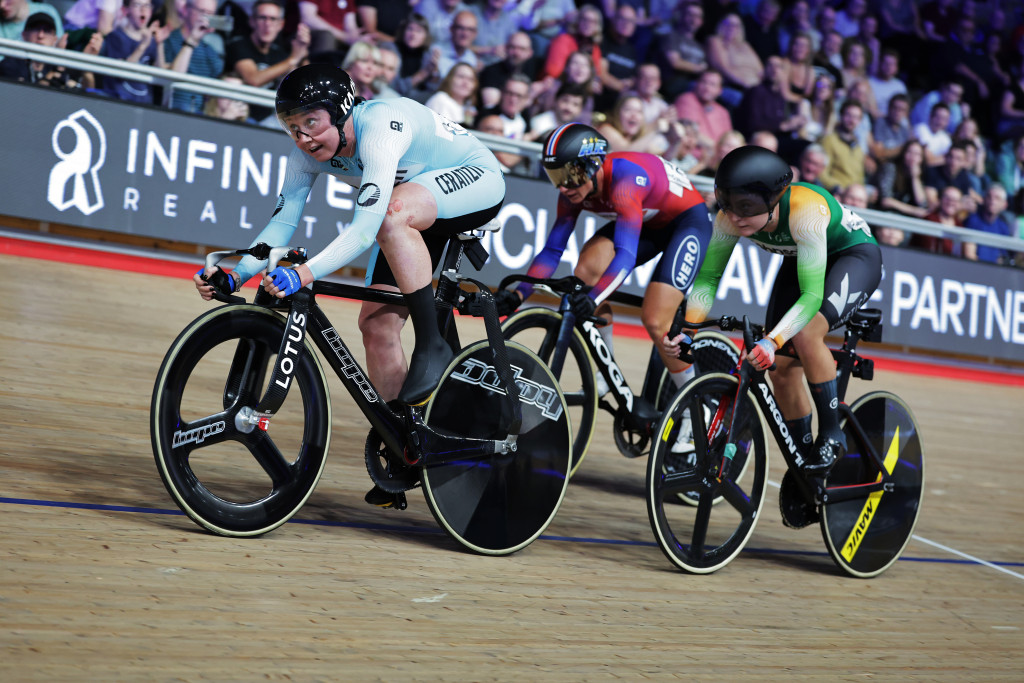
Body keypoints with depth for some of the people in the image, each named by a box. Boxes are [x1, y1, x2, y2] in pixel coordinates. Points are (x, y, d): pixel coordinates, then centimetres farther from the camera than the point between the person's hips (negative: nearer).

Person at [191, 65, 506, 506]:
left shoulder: (380, 125, -35)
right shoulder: (308, 152, -13)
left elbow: (365, 228, -45)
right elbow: (282, 222, -13)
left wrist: (304, 273, -55)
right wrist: (237, 275, -29)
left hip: (476, 181, -7)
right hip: (413, 215, 7)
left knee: (392, 214, -38)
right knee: (377, 323, -6)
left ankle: (432, 347, -28)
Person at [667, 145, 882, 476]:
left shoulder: (805, 210, -41)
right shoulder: (731, 218, -25)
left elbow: (812, 295, -42)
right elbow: (708, 277, -16)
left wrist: (772, 341, -54)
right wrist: (687, 329, -31)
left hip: (855, 255, -6)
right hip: (800, 260, 6)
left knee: (806, 334, -31)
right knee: (781, 369, -3)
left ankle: (831, 434, -14)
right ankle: (805, 461, 15)